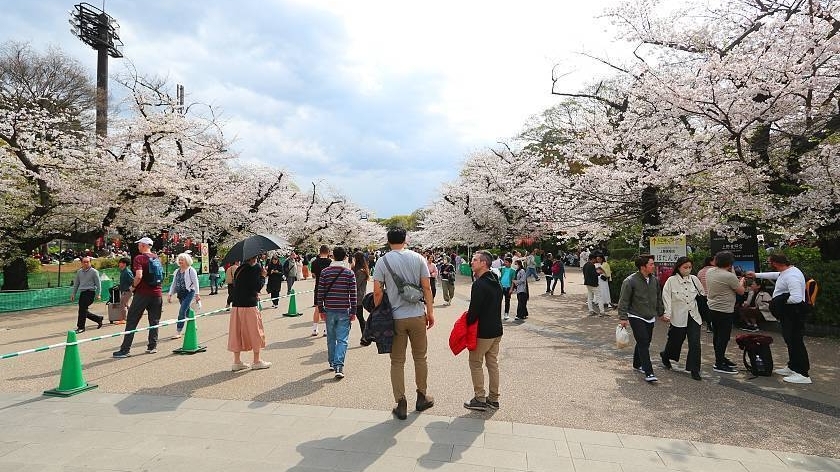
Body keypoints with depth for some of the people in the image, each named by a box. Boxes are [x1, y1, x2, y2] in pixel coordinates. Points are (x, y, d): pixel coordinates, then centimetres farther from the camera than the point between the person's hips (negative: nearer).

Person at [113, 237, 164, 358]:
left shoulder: (139, 258, -9)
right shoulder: (157, 258, 10)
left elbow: (139, 276, -21)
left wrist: (133, 286, -5)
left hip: (142, 293, -5)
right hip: (157, 293, 5)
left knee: (132, 322, 3)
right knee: (154, 321, 11)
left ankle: (125, 349, 5)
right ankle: (152, 346, 13)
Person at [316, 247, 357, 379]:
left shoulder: (325, 272, 1)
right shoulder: (349, 273, -4)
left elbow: (320, 292, 1)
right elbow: (353, 294, -5)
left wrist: (321, 309, 9)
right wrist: (353, 311, 2)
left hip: (329, 310, 2)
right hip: (344, 311, -2)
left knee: (331, 338, 16)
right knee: (342, 339, -1)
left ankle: (332, 363, 28)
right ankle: (339, 366, -12)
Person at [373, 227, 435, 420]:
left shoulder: (383, 261, -4)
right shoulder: (418, 258, -1)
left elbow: (378, 292, -7)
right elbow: (427, 288, -1)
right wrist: (430, 312, 8)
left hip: (395, 317, -1)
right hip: (417, 316, 1)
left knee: (397, 362, 8)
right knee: (420, 358, 16)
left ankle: (401, 405, 13)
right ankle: (422, 397, 29)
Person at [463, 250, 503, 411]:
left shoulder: (479, 284, -20)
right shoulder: (496, 283, 9)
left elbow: (474, 311, -21)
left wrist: (467, 324, -4)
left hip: (483, 332, -9)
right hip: (496, 330, 9)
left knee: (476, 364, 4)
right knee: (493, 363, 14)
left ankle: (480, 399, 10)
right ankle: (493, 399, 23)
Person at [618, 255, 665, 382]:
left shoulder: (654, 279, 6)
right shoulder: (630, 281, -16)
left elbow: (658, 298, 19)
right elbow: (623, 301, -13)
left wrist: (661, 313, 22)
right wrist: (623, 317, -15)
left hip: (650, 318, 7)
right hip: (636, 317, -7)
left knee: (645, 343, 15)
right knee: (643, 343, -11)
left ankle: (637, 364, 34)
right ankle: (648, 373, -10)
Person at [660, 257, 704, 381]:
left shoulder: (694, 279, 2)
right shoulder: (671, 280, -8)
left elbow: (703, 294, 13)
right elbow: (666, 297, -11)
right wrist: (667, 314, -20)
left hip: (694, 316, 3)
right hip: (678, 317, -3)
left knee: (695, 344, -3)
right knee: (676, 340, 11)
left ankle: (694, 370, 7)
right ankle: (665, 355, 41)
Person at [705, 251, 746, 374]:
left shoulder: (709, 272, 2)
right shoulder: (729, 277, -21)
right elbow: (741, 291, -6)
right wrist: (741, 281, 13)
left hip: (712, 308, 8)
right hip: (725, 311, -8)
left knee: (717, 335, 18)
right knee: (723, 337, -1)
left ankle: (721, 358, 32)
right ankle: (719, 364, 3)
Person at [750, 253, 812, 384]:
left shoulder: (791, 277, -25)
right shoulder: (785, 272, 8)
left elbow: (796, 298, -33)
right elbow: (774, 275, 31)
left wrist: (783, 302, -16)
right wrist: (756, 275, 38)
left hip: (794, 313, -11)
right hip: (787, 314, 11)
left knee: (795, 342, -6)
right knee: (790, 341, 19)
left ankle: (803, 374, 0)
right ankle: (792, 367, 31)